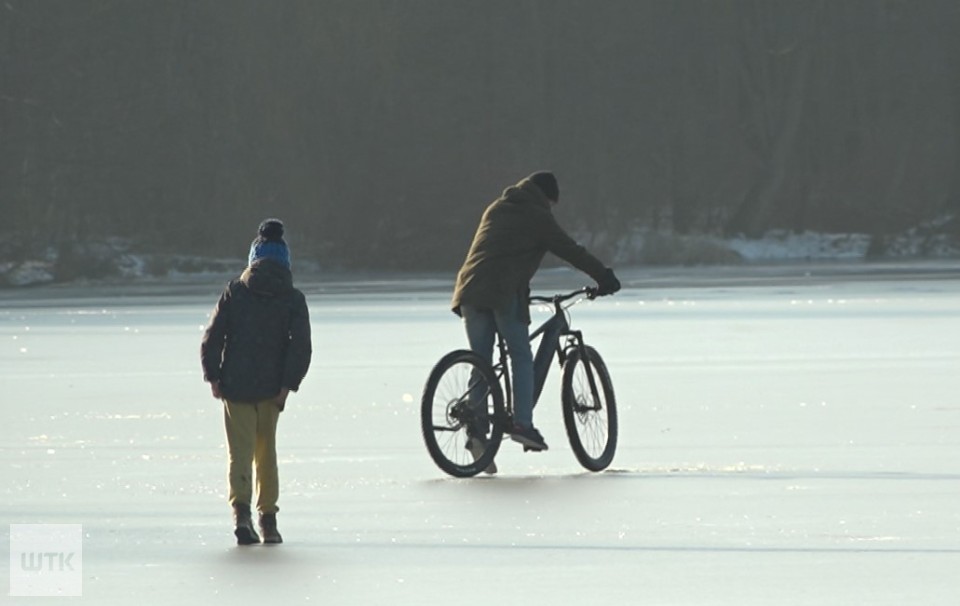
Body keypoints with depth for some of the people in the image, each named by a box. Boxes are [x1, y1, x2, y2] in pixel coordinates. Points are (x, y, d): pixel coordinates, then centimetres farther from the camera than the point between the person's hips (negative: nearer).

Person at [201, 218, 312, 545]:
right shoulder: (293, 299, 1)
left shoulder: (234, 292, 0)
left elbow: (212, 337, -3)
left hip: (235, 385, -1)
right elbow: (301, 346, -8)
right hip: (270, 388, 1)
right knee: (266, 450, 14)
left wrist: (213, 377, 2)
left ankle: (241, 508, -24)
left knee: (240, 448, -2)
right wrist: (287, 385, -7)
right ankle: (268, 519, 15)